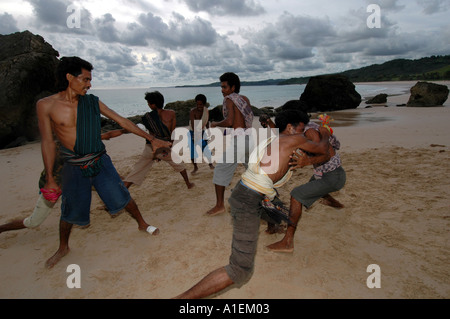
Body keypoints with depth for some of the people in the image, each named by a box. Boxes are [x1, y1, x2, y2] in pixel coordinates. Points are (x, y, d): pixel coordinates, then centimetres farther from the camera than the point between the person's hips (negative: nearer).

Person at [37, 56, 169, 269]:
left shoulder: (93, 102, -3)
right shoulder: (46, 105, -9)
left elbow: (122, 121, 0)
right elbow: (48, 142, -6)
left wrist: (151, 139, 0)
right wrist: (49, 178, -5)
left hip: (100, 161, 2)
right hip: (74, 167, -1)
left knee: (122, 197, 7)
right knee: (70, 211, 13)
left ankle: (142, 224, 32)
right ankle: (63, 248, 39)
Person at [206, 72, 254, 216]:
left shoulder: (229, 99, -2)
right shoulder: (245, 99, 16)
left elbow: (229, 122, -16)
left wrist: (216, 124, 1)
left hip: (237, 139, -7)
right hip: (250, 138, 7)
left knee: (220, 170, 3)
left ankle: (219, 205, 4)